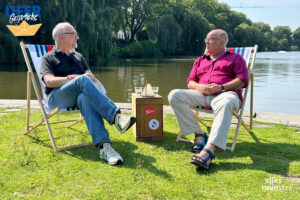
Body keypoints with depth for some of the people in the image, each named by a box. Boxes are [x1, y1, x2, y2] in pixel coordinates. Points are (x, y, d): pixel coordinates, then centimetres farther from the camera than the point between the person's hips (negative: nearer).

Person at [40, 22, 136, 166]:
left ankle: (104, 146, -56)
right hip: (57, 97, -3)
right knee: (83, 80, -35)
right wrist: (77, 79, -14)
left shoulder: (78, 56, 32)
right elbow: (49, 81, -3)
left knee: (85, 99, -38)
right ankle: (115, 116, -47)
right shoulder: (48, 58, 16)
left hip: (79, 94, 3)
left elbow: (92, 77, 17)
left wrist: (77, 77, -7)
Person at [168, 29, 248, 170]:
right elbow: (190, 82, 24)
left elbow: (242, 80, 5)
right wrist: (199, 87, -2)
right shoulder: (200, 60, 32)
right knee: (174, 95, -22)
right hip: (201, 94, 5)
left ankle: (209, 150, -55)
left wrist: (221, 87, -12)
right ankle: (199, 134, -22)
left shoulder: (235, 58, 20)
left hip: (225, 93, -4)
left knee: (224, 104, -43)